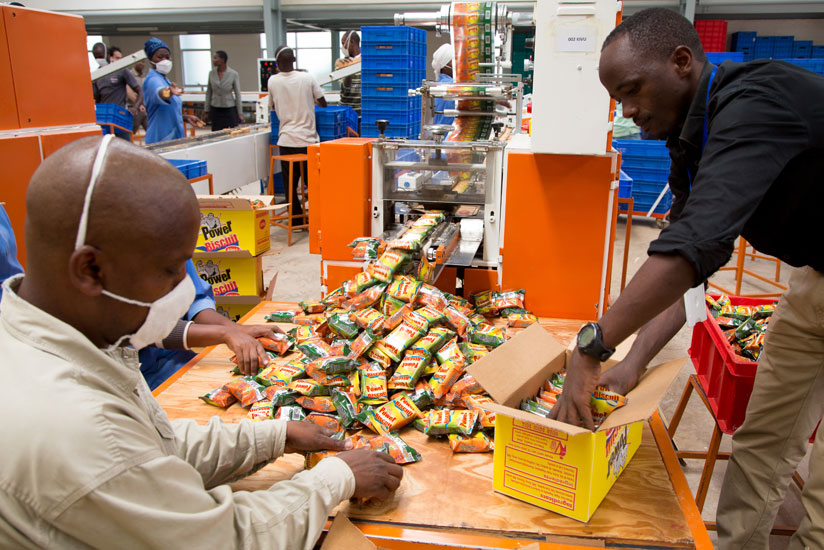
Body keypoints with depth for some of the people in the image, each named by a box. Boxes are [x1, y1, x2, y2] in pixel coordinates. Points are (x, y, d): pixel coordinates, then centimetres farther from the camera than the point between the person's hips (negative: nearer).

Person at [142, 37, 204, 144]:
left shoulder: (164, 80, 17)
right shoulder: (152, 80, -12)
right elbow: (159, 93, -38)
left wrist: (185, 117, 13)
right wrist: (169, 92, -59)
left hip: (175, 138, 9)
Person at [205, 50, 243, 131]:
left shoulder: (234, 74, -8)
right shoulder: (211, 73, 2)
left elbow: (237, 94, -3)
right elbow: (209, 92, 9)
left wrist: (240, 113, -4)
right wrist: (206, 110, 8)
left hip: (230, 109, -3)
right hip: (215, 110, 3)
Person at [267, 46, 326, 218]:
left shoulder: (273, 81, -1)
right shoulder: (307, 78, -3)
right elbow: (323, 103, 7)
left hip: (287, 140, 0)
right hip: (308, 140, 0)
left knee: (290, 183, 9)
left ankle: (296, 217, 13)